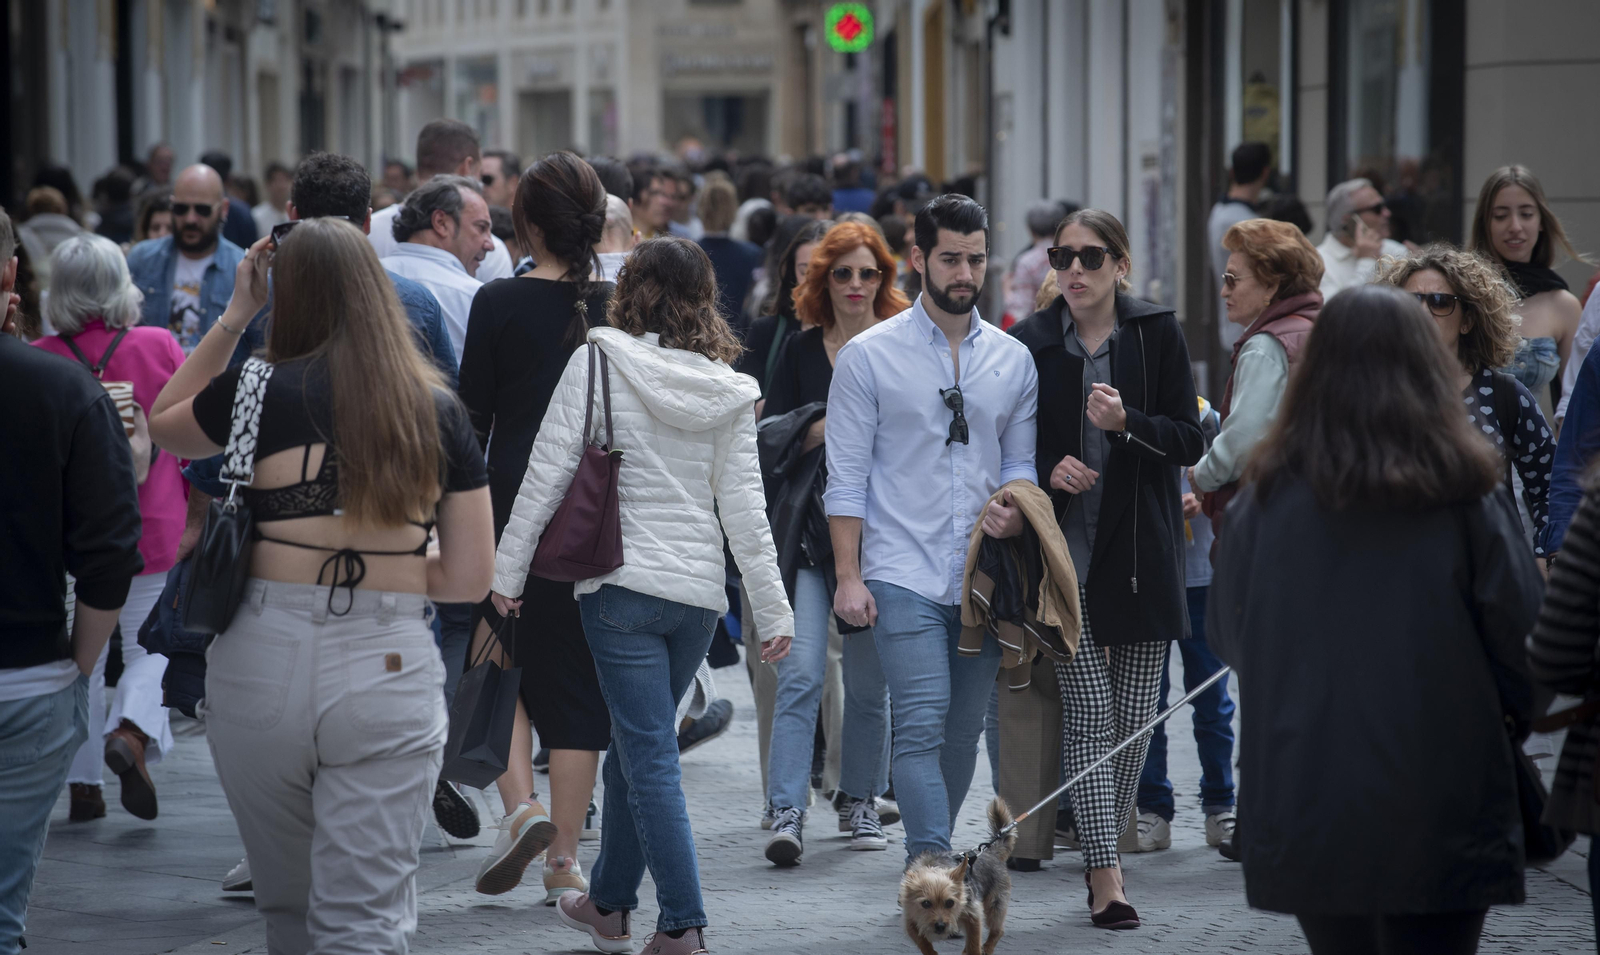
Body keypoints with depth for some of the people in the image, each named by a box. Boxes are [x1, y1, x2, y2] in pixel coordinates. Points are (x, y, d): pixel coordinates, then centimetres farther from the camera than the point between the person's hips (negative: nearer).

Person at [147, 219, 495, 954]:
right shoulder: (439, 412, 2)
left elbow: (163, 426, 20)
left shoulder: (259, 392, -3)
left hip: (264, 667, 0)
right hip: (388, 671, 0)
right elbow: (470, 579, 2)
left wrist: (234, 316, 17)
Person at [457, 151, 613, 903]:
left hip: (516, 502, -2)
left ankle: (519, 803, -6)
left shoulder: (499, 304, -6)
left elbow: (473, 418, -3)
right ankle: (565, 857, 8)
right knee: (579, 677, 7)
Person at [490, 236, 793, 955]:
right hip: (700, 590, 5)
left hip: (623, 584, -5)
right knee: (636, 744, 19)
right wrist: (773, 609, 8)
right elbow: (743, 508, 4)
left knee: (650, 756, -3)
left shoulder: (597, 363, -6)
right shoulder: (727, 390, 5)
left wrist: (507, 569, 0)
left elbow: (547, 475, -7)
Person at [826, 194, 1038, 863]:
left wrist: (1016, 510, -6)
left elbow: (1021, 462, 17)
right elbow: (846, 479, -1)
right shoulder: (868, 356, 1)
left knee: (963, 732, 7)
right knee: (923, 727, -14)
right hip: (902, 576, -4)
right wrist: (848, 576, -8)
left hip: (984, 576, 4)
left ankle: (927, 860, 21)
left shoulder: (1014, 361, 12)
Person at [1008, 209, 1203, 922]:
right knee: (1088, 709, -9)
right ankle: (1106, 873, -10)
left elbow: (1188, 440, 0)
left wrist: (1126, 422, -17)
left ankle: (1105, 847, 20)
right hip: (1064, 550, -1)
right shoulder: (1030, 343, 2)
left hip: (1140, 551, 1)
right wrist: (1048, 471, -10)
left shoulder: (1157, 334, 2)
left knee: (1133, 715, 4)